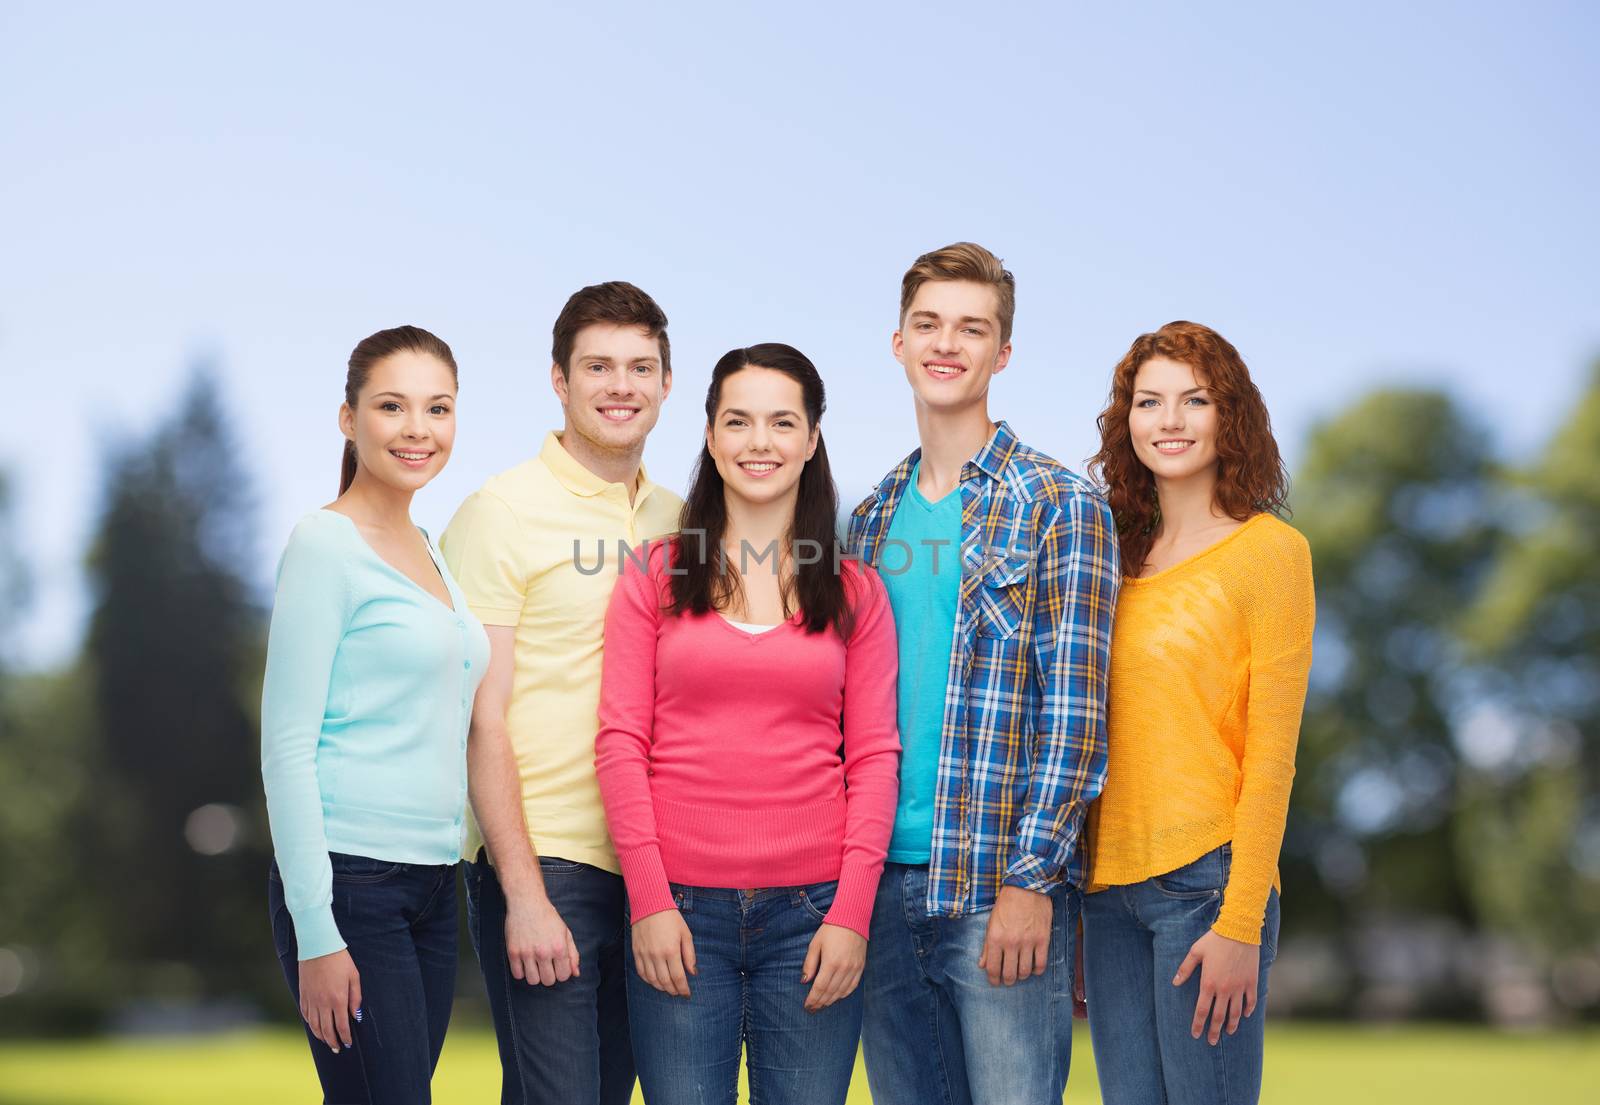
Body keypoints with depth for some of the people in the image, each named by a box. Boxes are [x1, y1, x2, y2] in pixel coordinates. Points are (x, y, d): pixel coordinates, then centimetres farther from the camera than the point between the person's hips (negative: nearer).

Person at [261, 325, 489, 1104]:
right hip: (349, 884, -8)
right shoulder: (326, 545, -8)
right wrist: (316, 933, -17)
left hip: (431, 884, 8)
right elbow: (287, 746, -12)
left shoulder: (428, 551, 15)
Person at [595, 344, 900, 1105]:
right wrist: (649, 899, -7)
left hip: (812, 911, 1)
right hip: (679, 909, 0)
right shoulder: (656, 577, 7)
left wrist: (852, 911, -4)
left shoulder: (856, 592, 9)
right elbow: (621, 742, 2)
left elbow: (874, 757, 5)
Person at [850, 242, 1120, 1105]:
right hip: (884, 880, 6)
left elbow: (1075, 710, -9)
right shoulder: (871, 519, 14)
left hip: (1002, 883, -5)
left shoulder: (1060, 506, -4)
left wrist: (1029, 879, -15)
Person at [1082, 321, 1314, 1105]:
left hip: (1205, 879, -5)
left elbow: (1271, 755, -8)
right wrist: (1071, 912, 11)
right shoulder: (1119, 556, 12)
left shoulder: (1268, 549, -4)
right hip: (1109, 885, 5)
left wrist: (1242, 924, -13)